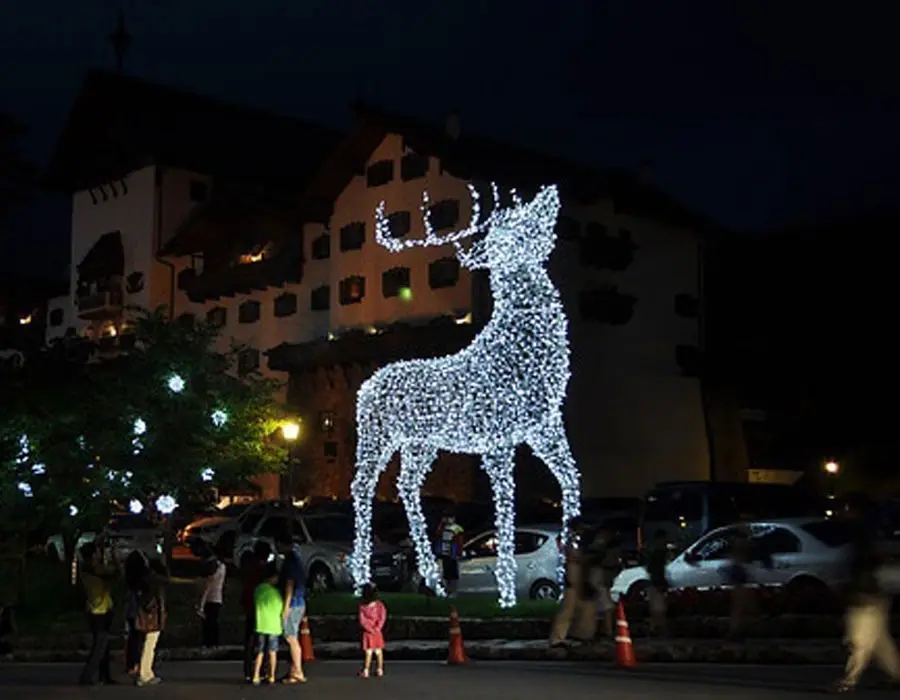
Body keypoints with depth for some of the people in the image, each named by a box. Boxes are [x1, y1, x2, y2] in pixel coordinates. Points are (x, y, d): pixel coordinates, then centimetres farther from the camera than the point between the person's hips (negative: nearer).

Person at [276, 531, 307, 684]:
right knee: (293, 638, 12)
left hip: (292, 604, -10)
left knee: (292, 639, -6)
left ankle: (298, 673, -5)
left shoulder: (290, 560, -15)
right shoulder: (295, 557, 16)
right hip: (298, 603, 10)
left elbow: (289, 584, -20)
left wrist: (286, 607, -20)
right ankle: (294, 671, 16)